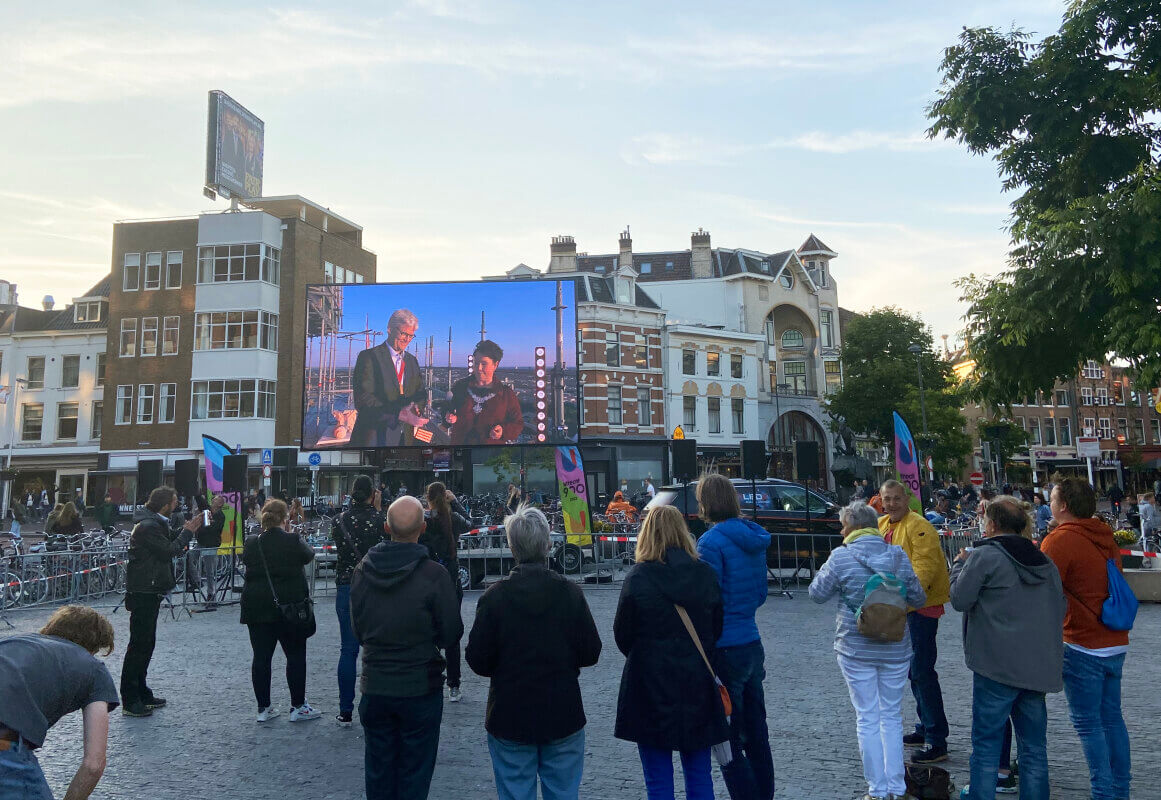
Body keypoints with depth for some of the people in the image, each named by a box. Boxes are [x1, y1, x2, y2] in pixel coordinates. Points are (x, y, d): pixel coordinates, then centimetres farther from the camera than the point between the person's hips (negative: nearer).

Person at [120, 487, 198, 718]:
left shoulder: (154, 523, 15)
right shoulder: (148, 526, -18)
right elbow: (168, 551, -17)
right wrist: (187, 533, -10)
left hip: (149, 591, 11)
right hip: (144, 592, -11)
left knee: (146, 642, 16)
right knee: (139, 644, -6)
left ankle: (141, 693, 25)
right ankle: (129, 701, 1)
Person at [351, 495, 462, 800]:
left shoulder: (362, 571, -5)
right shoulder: (434, 574, -19)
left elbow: (357, 629, 5)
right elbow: (451, 634, -11)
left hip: (375, 686, 4)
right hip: (421, 687, -3)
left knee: (378, 769, 18)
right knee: (414, 772, 11)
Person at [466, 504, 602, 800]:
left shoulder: (495, 596, -12)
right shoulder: (570, 593, -10)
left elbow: (478, 661, -9)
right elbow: (590, 653, -5)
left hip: (510, 720, -1)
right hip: (563, 718, 1)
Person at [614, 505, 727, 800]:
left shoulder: (638, 577, -13)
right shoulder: (706, 574, -3)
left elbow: (622, 635, -5)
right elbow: (717, 629, 6)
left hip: (651, 685, -3)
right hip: (697, 684, 4)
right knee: (699, 775, 16)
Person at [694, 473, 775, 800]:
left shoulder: (712, 541, -17)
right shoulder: (754, 538, 7)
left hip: (725, 649, -8)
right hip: (753, 643, 8)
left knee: (729, 739, 2)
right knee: (756, 733, 18)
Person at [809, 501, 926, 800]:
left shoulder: (841, 557, -13)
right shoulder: (899, 555, -2)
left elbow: (817, 593, -4)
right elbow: (918, 598, 4)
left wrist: (825, 569, 11)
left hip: (856, 649, -3)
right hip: (895, 648, 3)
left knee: (868, 718, 7)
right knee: (892, 715, 16)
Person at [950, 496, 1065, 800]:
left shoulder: (984, 557, -11)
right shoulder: (1045, 562, 11)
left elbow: (960, 600, -6)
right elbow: (1060, 609, 19)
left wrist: (959, 565, 7)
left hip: (997, 665, -6)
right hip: (1039, 666, 6)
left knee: (986, 741, 3)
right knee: (1034, 746, 13)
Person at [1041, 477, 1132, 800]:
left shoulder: (1059, 540, -17)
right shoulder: (1106, 537, 8)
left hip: (1083, 646, -8)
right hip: (1116, 643, 8)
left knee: (1088, 723, 1)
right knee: (1112, 717, 16)